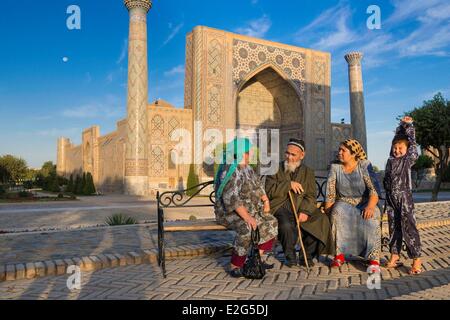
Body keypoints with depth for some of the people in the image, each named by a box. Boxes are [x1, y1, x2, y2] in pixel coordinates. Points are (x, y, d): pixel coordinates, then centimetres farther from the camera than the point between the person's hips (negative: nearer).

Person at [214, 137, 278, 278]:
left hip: (250, 210, 9)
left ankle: (260, 257, 7)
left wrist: (265, 200, 2)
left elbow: (258, 185, 19)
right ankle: (235, 266, -20)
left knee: (271, 222, -1)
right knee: (246, 229, -33)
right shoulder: (230, 172, -22)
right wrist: (247, 217, -32)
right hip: (229, 212, -9)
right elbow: (231, 199, -29)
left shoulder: (247, 168, 10)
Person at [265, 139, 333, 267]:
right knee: (287, 226, -33)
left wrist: (305, 211, -14)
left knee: (321, 221, -22)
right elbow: (269, 191, -4)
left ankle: (307, 256, -3)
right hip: (281, 207, -2)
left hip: (302, 208, 3)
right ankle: (290, 256, -4)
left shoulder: (308, 172, 15)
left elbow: (311, 196, 4)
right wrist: (289, 184, -12)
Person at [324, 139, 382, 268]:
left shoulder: (364, 165, -4)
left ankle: (374, 258, -31)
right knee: (337, 212, -33)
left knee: (370, 217, -34)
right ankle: (340, 254, -28)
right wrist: (328, 212, -13)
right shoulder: (335, 168, 2)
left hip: (364, 203, -1)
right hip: (344, 203, 1)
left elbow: (374, 189, -13)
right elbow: (330, 194, 0)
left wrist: (370, 206, -30)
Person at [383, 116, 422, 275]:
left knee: (408, 227, -6)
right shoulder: (391, 160, 12)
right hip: (391, 197, 5)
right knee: (394, 227, 10)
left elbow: (412, 141, 3)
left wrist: (408, 125, 12)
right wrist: (401, 125, 22)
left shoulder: (409, 159, 0)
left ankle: (416, 260, -2)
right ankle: (394, 256, 17)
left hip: (404, 197, -5)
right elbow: (397, 137, 21)